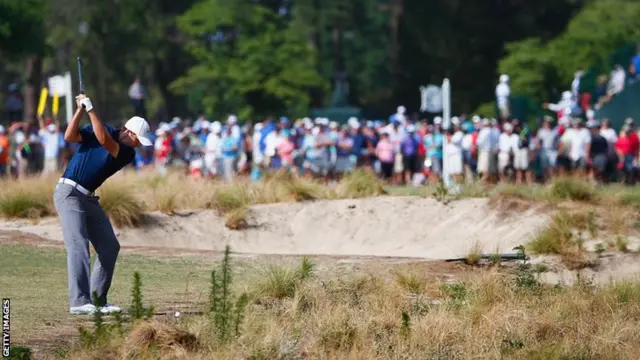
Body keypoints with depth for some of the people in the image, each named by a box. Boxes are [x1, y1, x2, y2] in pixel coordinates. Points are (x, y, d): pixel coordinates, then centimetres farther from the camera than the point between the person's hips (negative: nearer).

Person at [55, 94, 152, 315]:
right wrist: (81, 110, -20)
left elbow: (104, 141, -19)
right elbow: (69, 137, -14)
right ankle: (79, 302, -24)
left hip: (88, 198, 6)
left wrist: (91, 110, -22)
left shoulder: (128, 154, 0)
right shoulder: (100, 129, -3)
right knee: (78, 245, -17)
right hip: (69, 193, -6)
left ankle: (97, 300, 10)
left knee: (109, 247, 3)